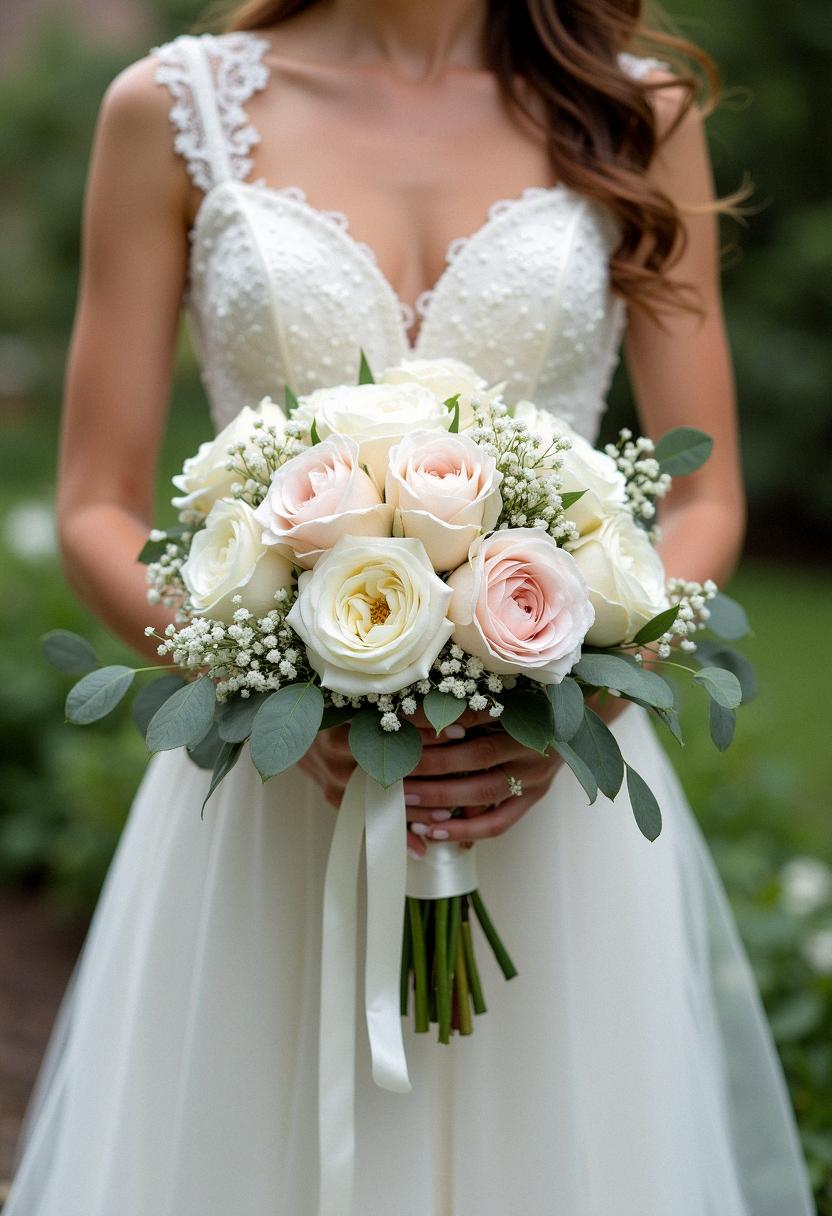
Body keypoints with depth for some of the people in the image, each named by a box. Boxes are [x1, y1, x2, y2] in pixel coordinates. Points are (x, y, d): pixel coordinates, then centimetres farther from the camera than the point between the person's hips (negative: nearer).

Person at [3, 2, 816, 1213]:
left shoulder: (637, 113, 5)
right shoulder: (176, 108, 2)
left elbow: (704, 503, 4)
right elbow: (97, 512, 1)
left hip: (558, 792, 1)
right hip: (271, 787, 0)